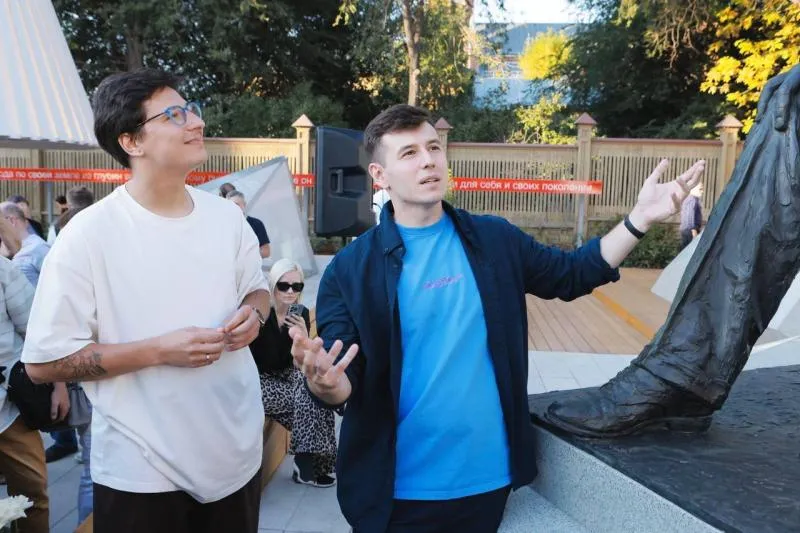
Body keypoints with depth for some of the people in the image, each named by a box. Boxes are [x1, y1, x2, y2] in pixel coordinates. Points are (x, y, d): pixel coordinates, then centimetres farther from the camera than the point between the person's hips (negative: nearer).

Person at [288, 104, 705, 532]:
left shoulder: (495, 240, 1)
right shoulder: (350, 270, -9)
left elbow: (571, 274, 13)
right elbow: (345, 382, -10)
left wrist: (639, 218, 2)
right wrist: (324, 385, -34)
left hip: (488, 475, 3)